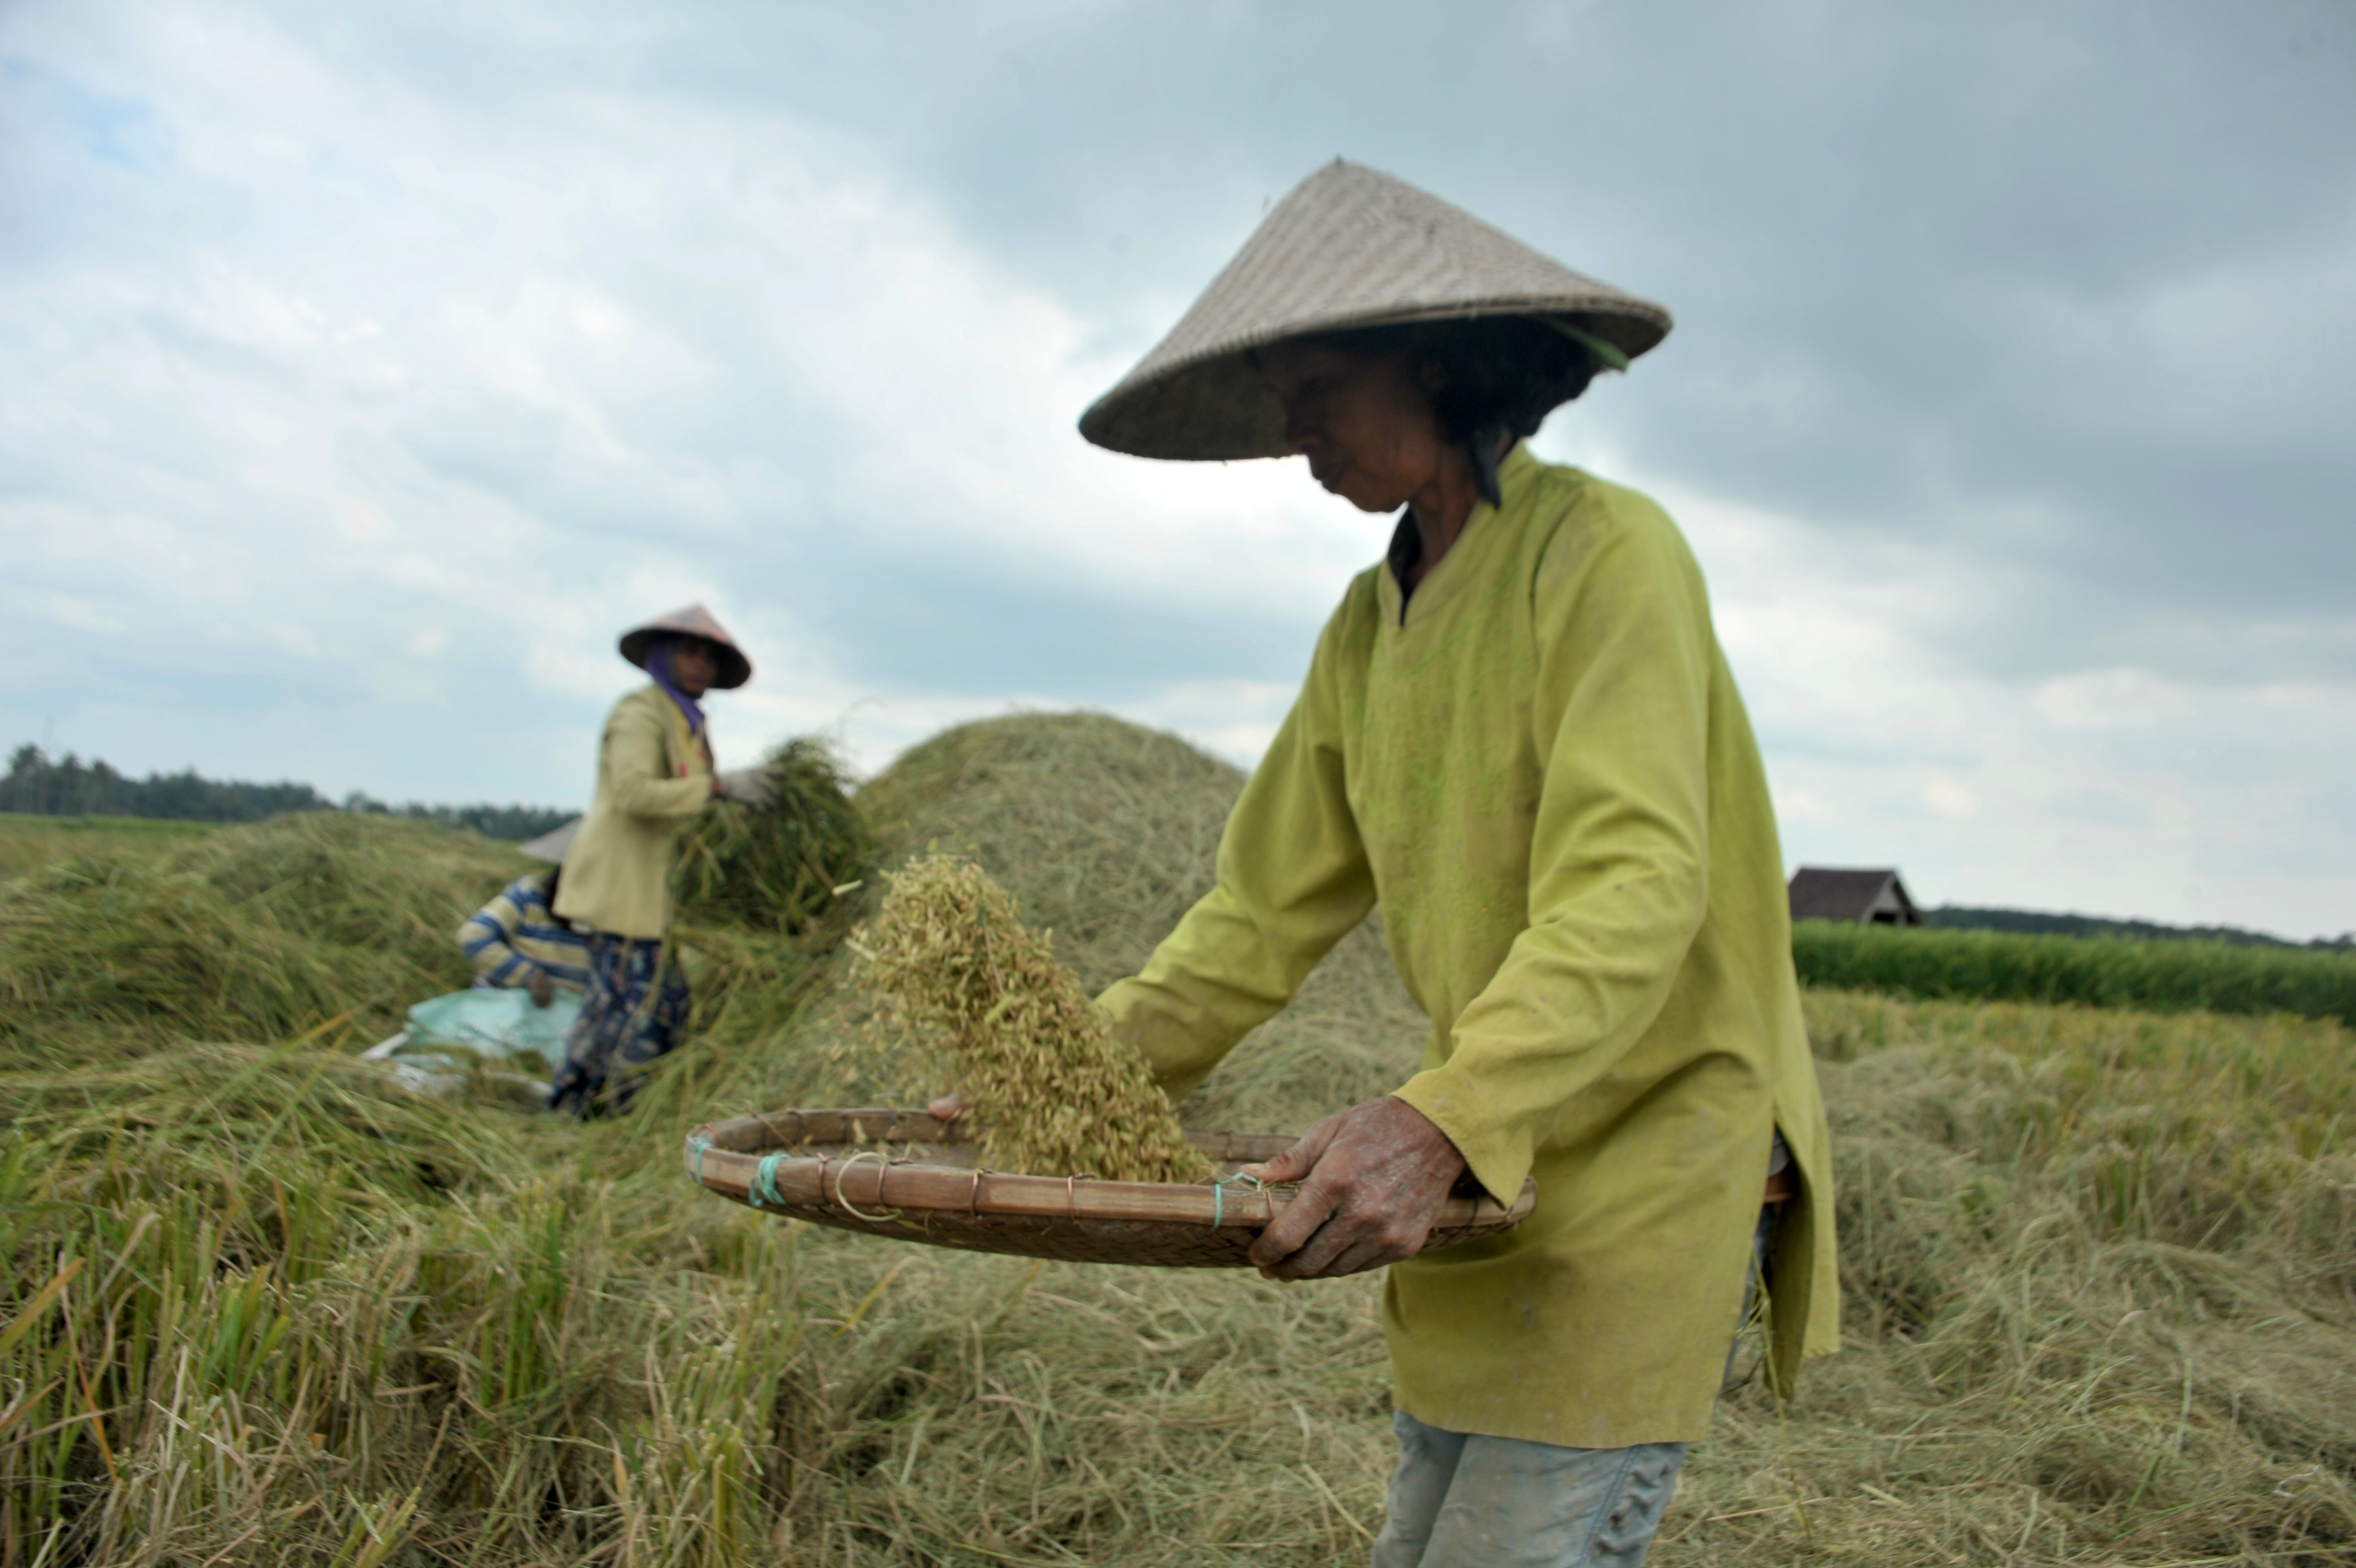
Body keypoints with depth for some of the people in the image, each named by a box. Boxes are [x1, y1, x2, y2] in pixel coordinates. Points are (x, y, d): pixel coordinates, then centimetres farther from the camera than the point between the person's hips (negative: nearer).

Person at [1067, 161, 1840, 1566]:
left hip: (1653, 1147, -7)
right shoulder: (1367, 629, 9)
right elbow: (1269, 910, 9)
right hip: (1486, 1165, 8)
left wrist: (1441, 1121, -39)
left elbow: (1632, 890, -26)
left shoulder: (1605, 549, -14)